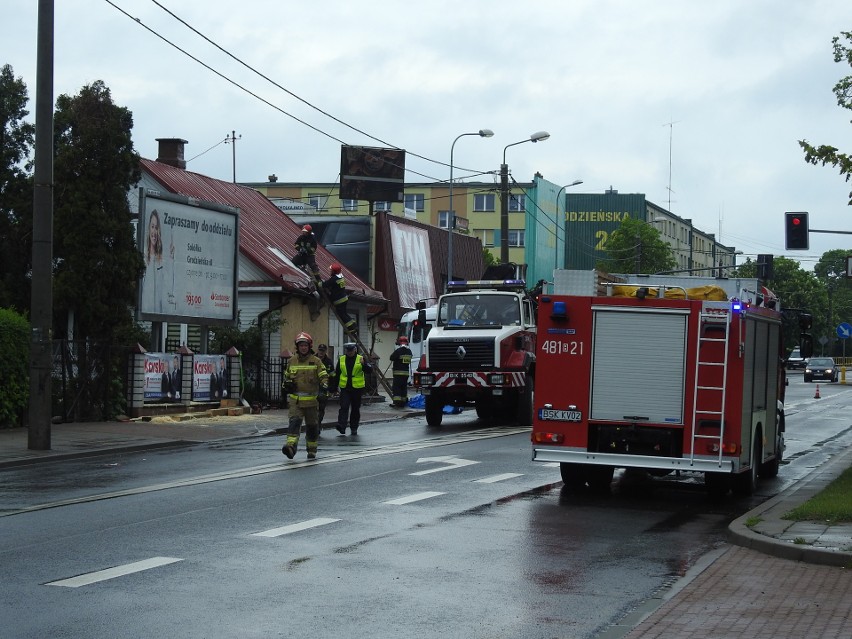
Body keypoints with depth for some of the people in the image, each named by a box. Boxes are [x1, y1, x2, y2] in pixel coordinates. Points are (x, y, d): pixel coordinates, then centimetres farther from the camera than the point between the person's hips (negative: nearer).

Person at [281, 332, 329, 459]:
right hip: (295, 399, 1)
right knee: (294, 421, -19)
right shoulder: (292, 361, 10)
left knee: (312, 425, 9)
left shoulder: (316, 361, 2)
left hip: (312, 400, 0)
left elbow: (324, 376, -2)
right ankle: (291, 445, -34)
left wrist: (324, 386, -22)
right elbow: (287, 376, 23)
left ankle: (312, 450, 23)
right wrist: (287, 384, 2)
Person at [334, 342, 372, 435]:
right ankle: (342, 426, -21)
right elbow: (337, 373, 14)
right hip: (344, 388, 1)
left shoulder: (361, 359, 0)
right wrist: (336, 385, 13)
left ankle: (354, 428, 19)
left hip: (357, 388, -1)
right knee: (344, 407, -13)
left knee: (355, 408, 8)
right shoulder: (341, 359, 6)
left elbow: (370, 370, -7)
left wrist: (364, 364, -25)